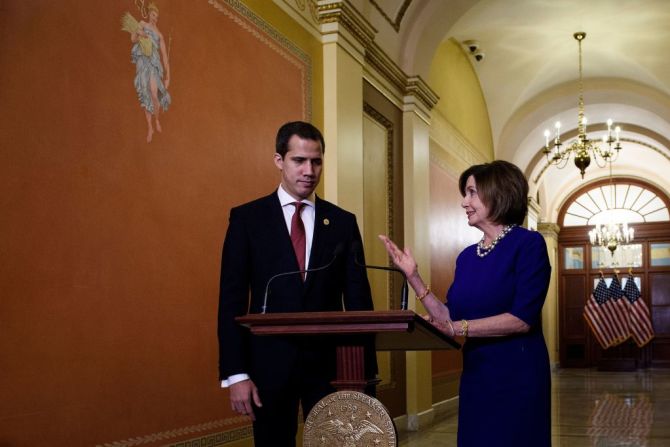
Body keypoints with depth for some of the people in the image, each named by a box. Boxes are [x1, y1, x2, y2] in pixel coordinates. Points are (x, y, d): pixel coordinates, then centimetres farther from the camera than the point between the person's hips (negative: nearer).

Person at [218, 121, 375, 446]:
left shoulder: (343, 222, 5)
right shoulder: (247, 218, 0)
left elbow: (358, 299, 5)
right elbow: (232, 300, -3)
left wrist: (365, 369, 1)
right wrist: (235, 373, -10)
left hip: (329, 361, 2)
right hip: (269, 361, -1)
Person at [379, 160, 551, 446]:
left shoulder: (528, 244, -9)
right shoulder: (467, 257, 9)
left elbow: (523, 319, -18)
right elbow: (450, 319, 6)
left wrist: (458, 328, -21)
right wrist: (413, 276, 3)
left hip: (518, 374, -6)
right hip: (475, 375, 6)